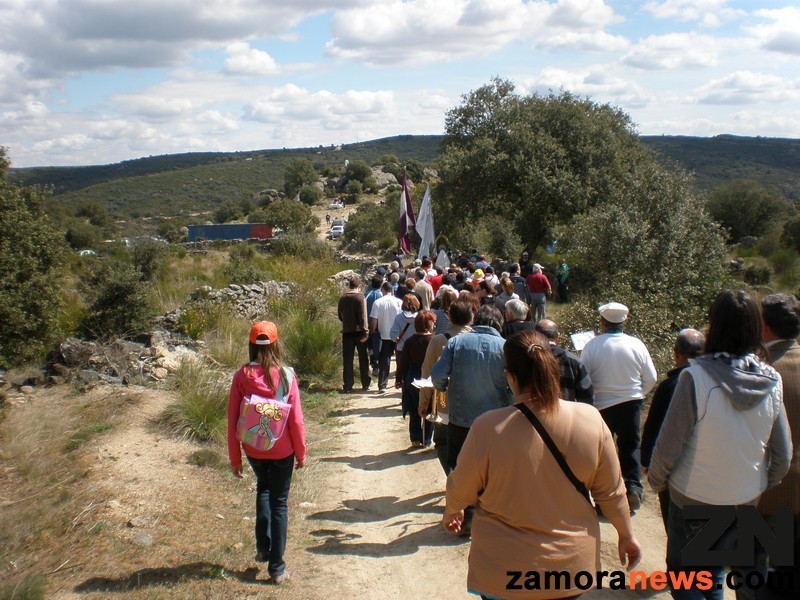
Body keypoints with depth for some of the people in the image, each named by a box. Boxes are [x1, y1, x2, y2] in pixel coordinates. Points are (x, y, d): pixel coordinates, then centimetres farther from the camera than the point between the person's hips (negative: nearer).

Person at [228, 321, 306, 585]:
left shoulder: (242, 376, -12)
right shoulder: (286, 376, -15)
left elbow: (233, 420, -8)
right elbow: (296, 420, -12)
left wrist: (235, 458, 3)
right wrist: (301, 453, 2)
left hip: (253, 449, 2)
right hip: (282, 450, -2)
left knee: (263, 487, 30)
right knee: (279, 503, 12)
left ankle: (263, 548, 26)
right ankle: (276, 567, 17)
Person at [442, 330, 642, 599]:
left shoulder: (488, 428, -23)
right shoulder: (591, 420, -16)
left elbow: (460, 490, -7)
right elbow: (610, 492, -4)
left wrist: (451, 512, 15)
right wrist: (626, 534, 15)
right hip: (573, 567, 3)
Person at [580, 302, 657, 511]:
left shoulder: (592, 345, -15)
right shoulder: (637, 344, -8)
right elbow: (651, 378, 0)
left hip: (601, 405, -1)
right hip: (631, 403, 2)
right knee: (630, 445, 18)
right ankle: (633, 486, 8)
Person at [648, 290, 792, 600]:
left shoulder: (696, 377, -23)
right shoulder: (771, 381, -9)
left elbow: (669, 443, -17)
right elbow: (783, 455, 0)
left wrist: (656, 479, 2)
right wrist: (765, 484, 19)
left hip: (695, 497, -4)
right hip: (748, 499, 4)